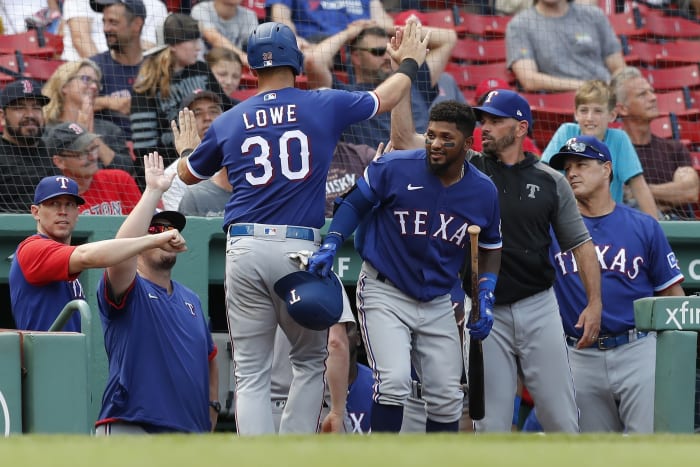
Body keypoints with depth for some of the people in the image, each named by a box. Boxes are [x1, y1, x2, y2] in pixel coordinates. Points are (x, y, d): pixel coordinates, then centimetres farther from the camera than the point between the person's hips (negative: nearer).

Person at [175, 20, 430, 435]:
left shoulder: (228, 123, 10)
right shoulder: (324, 106, 5)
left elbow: (189, 175, 28)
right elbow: (385, 98, 23)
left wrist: (186, 149, 52)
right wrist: (409, 64, 44)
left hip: (244, 249, 1)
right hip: (299, 250, -1)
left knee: (251, 374, 4)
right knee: (311, 361, 17)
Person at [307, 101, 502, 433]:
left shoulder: (483, 192, -3)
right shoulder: (394, 168, -14)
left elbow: (490, 247, 12)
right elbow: (355, 204, 0)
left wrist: (485, 298, 0)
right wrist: (331, 246, -14)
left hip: (438, 303, 4)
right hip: (384, 293, -4)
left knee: (447, 398, 6)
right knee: (394, 381, -20)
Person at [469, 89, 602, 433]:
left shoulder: (550, 181, 6)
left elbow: (580, 243, 9)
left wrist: (594, 304, 0)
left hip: (539, 310, 0)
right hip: (486, 315, 0)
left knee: (562, 421, 0)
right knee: (492, 429, 0)